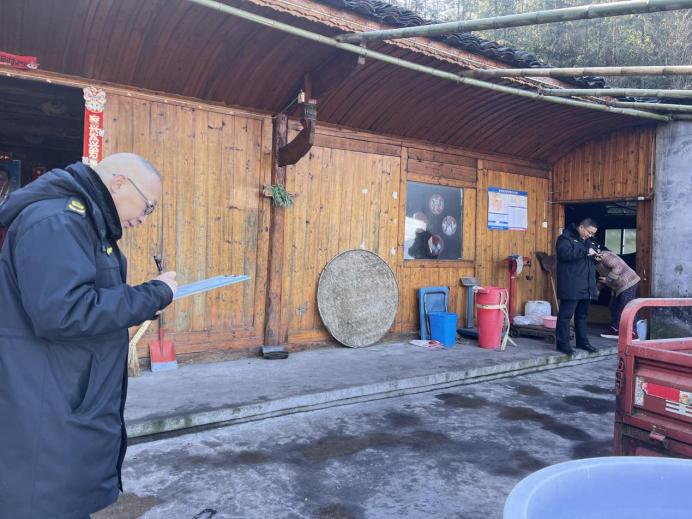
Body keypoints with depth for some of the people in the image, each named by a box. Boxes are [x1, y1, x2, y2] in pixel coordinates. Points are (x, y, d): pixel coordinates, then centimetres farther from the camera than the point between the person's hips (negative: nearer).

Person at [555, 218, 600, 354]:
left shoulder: (587, 241, 21)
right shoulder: (565, 238, -5)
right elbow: (564, 253, -23)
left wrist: (595, 257, 9)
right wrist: (585, 252, -23)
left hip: (586, 286, 8)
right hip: (571, 286, -8)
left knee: (582, 315, 15)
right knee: (566, 314, -5)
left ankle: (582, 341, 24)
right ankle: (562, 343, 0)